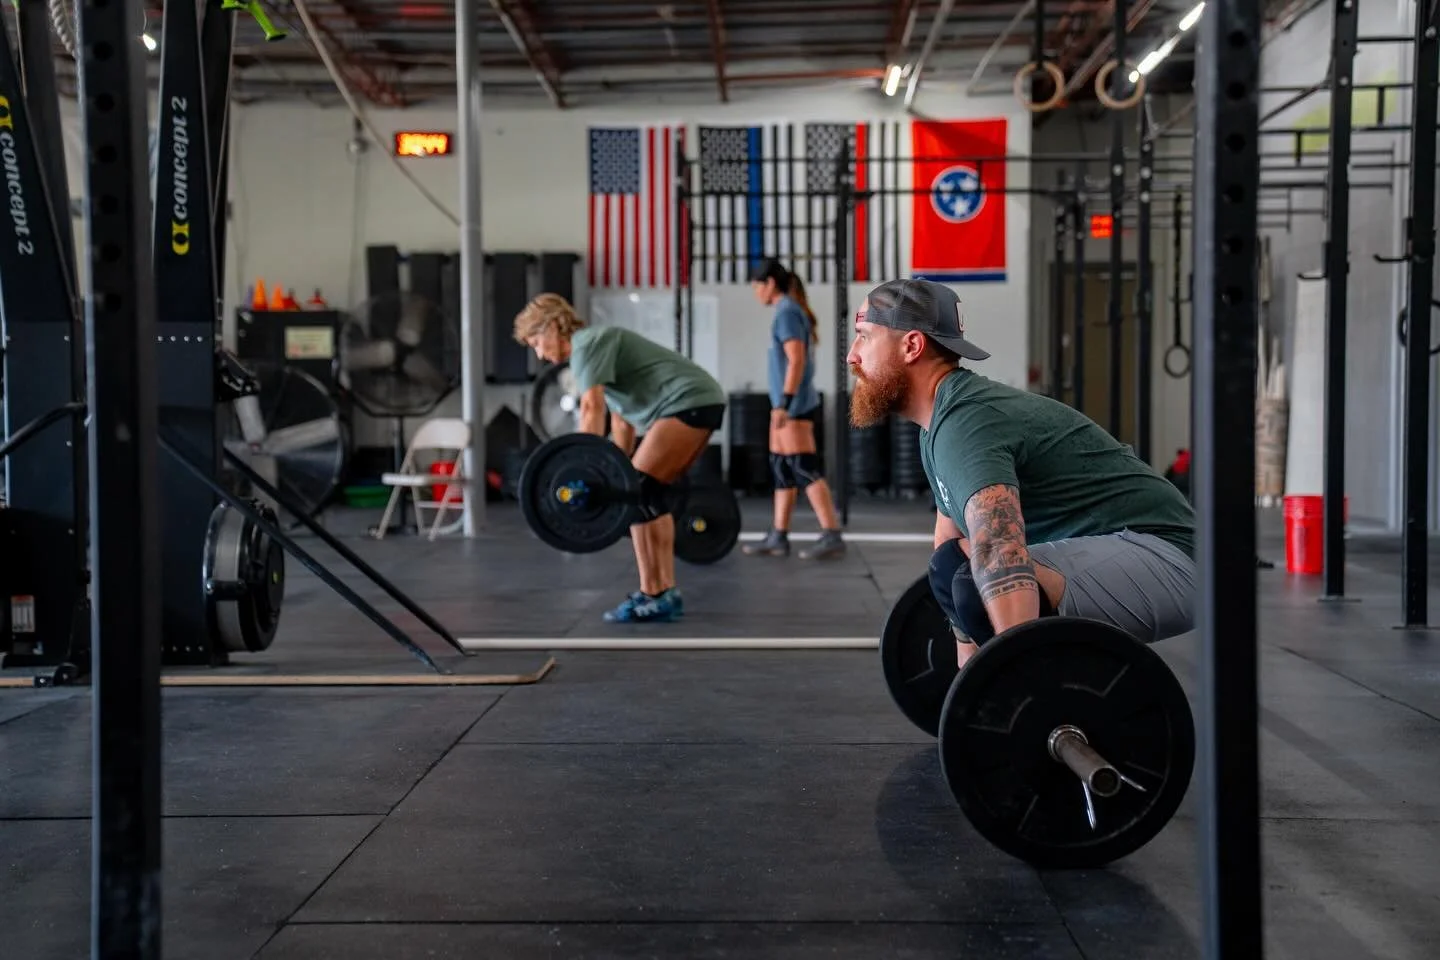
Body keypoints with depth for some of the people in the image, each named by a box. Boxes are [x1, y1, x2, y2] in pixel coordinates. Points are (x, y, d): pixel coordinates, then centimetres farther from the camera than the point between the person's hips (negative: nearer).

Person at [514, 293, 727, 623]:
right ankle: (665, 593, 15)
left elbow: (591, 410, -17)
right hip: (702, 402, 10)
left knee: (639, 494, -11)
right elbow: (621, 420, 31)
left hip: (689, 401, -10)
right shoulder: (597, 346, 26)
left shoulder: (586, 344, -5)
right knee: (649, 494, 14)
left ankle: (652, 597, -9)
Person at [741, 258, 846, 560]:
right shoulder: (793, 311, 16)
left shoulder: (787, 312, -12)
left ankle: (832, 537, -12)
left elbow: (797, 361, -20)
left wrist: (784, 402, -24)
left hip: (794, 404, -10)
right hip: (793, 403, 10)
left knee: (805, 469, -11)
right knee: (782, 470, 11)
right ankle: (778, 537, 15)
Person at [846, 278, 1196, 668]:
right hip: (1117, 554, 11)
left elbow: (1000, 552, -37)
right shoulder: (944, 418, 13)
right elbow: (953, 541, 22)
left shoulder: (964, 422, -20)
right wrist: (970, 672, 27)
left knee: (962, 574, -30)